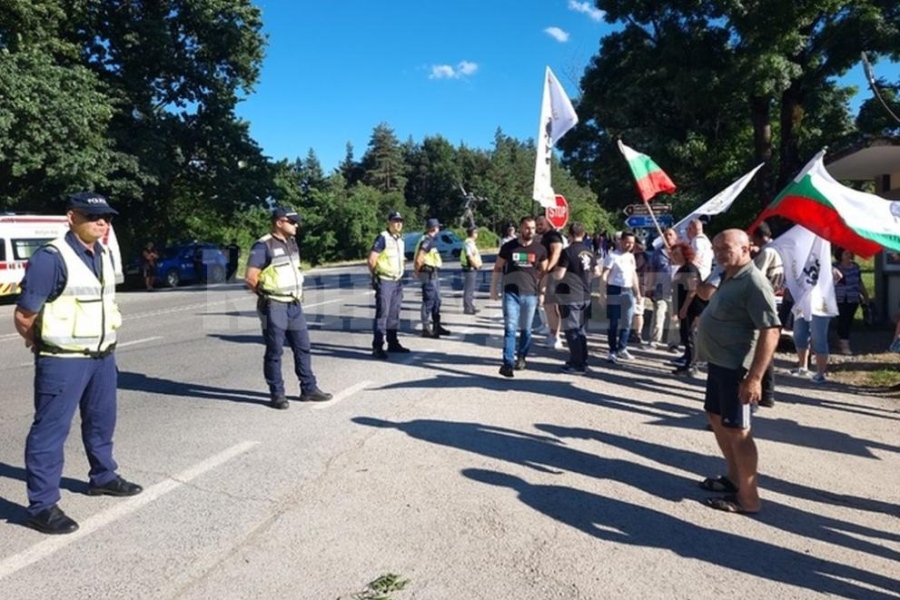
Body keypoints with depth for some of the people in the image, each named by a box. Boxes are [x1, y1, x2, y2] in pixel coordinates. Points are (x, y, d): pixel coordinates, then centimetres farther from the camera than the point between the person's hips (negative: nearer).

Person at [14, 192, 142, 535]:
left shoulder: (104, 256, 8)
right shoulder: (51, 258, -18)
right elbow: (24, 316, -16)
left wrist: (105, 342, 15)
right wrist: (46, 347, -1)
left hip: (103, 356, 8)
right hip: (63, 361, -8)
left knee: (102, 420, 21)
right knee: (51, 429, 0)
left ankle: (103, 477, 39)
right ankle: (42, 505, 9)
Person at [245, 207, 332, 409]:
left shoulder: (292, 243, 11)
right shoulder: (263, 246, -13)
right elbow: (250, 277, -15)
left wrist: (298, 293, 14)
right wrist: (267, 294, -3)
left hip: (294, 304, 8)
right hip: (274, 306, -7)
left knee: (303, 347, 11)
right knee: (275, 351, 2)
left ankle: (309, 389, 21)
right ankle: (277, 394, 12)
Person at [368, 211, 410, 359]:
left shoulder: (400, 239, 14)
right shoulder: (383, 238, -12)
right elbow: (371, 260, -15)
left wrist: (402, 267, 15)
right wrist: (376, 275, -5)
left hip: (397, 281, 8)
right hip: (385, 282, -8)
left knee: (394, 314, 13)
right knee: (382, 314, -8)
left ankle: (393, 343, 22)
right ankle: (377, 347, -5)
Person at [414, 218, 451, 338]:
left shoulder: (431, 240, 16)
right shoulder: (427, 240, -16)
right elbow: (419, 258, -23)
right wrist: (418, 271, -10)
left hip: (434, 274, 10)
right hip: (429, 274, -10)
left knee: (436, 301, 16)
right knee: (428, 301, -6)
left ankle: (437, 326, 25)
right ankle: (426, 329, -1)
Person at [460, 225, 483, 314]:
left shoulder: (472, 243, 17)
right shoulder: (468, 243, -16)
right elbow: (470, 257, -22)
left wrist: (477, 264, 9)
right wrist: (476, 265, -10)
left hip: (473, 269, 11)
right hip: (469, 269, -11)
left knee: (471, 289, 15)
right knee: (469, 289, -7)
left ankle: (471, 307, 23)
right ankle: (467, 308, -4)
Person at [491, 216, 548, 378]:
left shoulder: (540, 249, 4)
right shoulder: (508, 247, 1)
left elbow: (544, 272, 12)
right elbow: (497, 268, 9)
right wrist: (493, 288, 6)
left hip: (530, 295, 2)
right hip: (511, 293, -1)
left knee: (526, 329, 11)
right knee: (510, 328, -8)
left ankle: (521, 357, 29)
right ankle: (508, 363, -10)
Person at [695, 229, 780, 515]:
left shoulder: (754, 283, -21)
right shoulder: (727, 276, 9)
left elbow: (771, 331, -26)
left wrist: (754, 377, -29)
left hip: (735, 367, -10)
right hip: (718, 362, 10)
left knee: (737, 429, -2)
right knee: (716, 418, 21)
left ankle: (748, 498, 10)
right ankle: (734, 477, 36)